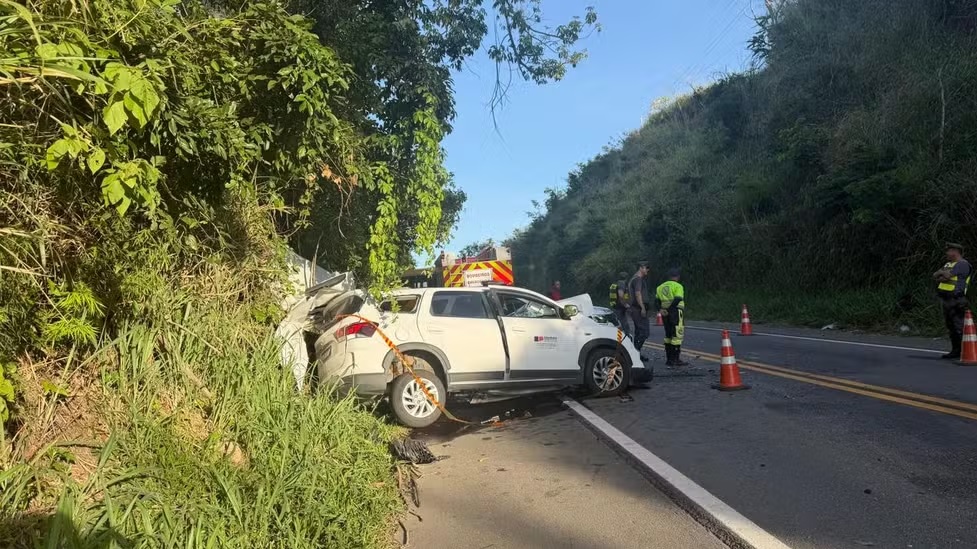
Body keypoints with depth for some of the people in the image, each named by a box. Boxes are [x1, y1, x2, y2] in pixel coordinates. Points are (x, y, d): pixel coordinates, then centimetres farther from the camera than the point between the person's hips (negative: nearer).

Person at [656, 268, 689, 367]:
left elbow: (657, 300, 7)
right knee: (677, 336, -4)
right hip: (676, 312, -7)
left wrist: (660, 309, -5)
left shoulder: (661, 287, 15)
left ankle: (669, 359, 18)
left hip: (665, 313, 7)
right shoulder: (678, 286, -6)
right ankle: (676, 359, -6)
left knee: (668, 336, 15)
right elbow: (678, 299, -20)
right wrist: (669, 309, -18)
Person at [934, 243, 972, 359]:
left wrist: (941, 273, 1)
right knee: (951, 327, 12)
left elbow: (947, 275, -19)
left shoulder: (963, 264, -10)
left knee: (959, 327, -8)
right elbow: (935, 275, 9)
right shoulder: (949, 264, 19)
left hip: (956, 301, -9)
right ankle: (955, 351, 18)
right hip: (946, 300, 9)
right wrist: (942, 276, -12)